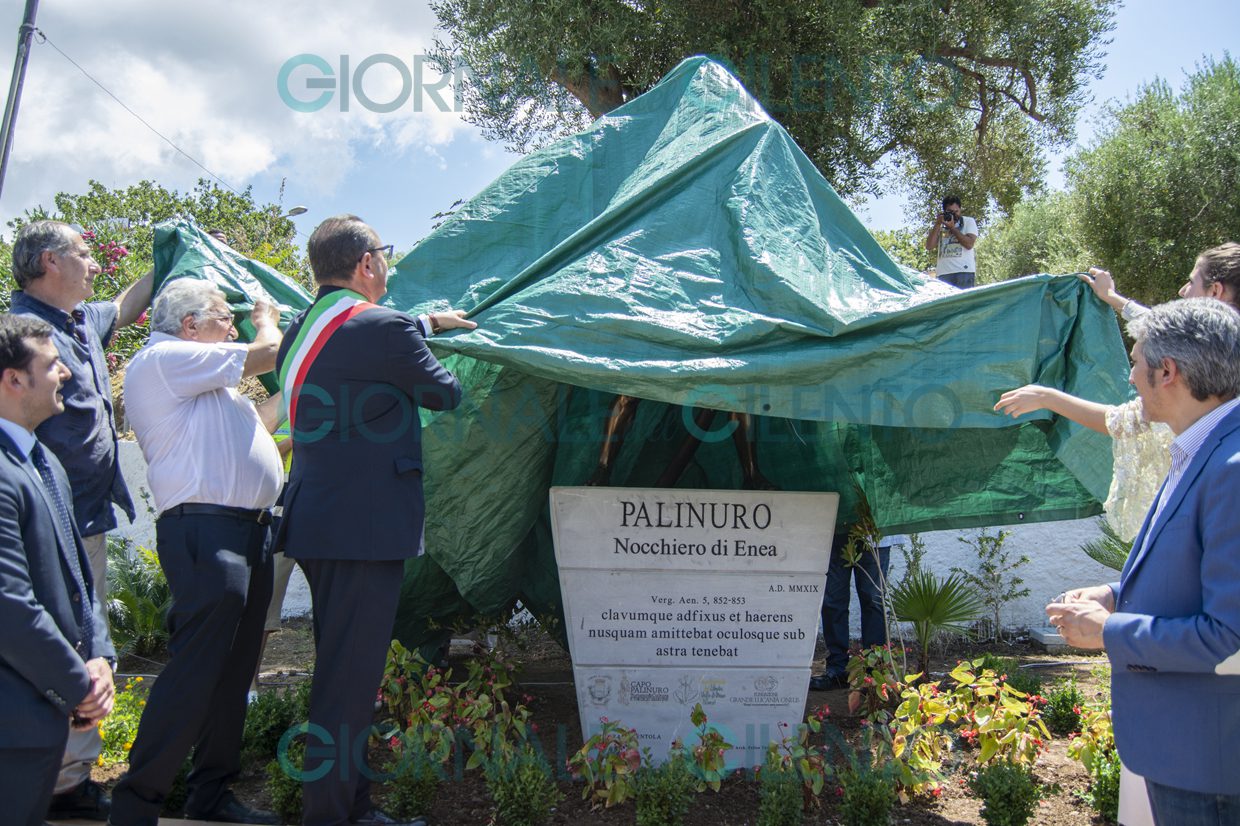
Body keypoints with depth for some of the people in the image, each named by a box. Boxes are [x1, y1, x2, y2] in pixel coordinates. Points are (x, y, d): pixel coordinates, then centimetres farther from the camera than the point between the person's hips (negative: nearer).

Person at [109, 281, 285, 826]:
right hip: (205, 534, -10)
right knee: (194, 672, -9)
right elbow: (266, 354, -5)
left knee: (233, 672, 12)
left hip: (246, 534, 10)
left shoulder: (199, 377, 24)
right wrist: (265, 318, 15)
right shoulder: (162, 359, -6)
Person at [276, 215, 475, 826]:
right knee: (349, 678, -2)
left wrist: (428, 324, 35)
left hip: (315, 521, 10)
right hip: (366, 527, -10)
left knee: (340, 668, 18)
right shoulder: (383, 328, -15)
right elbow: (444, 394, -3)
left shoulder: (302, 330, 12)